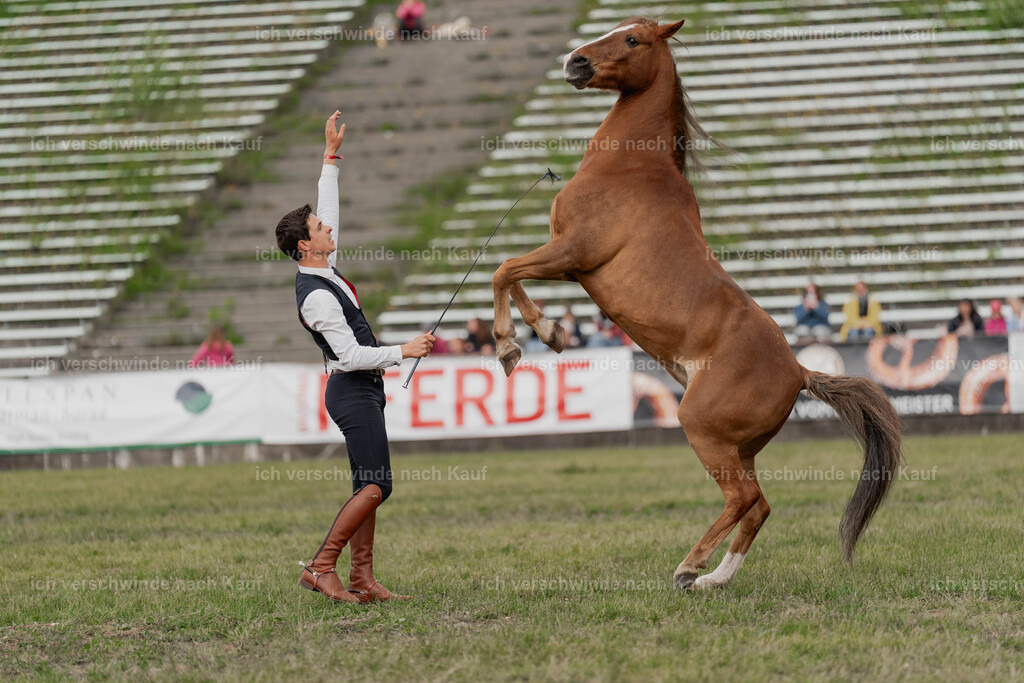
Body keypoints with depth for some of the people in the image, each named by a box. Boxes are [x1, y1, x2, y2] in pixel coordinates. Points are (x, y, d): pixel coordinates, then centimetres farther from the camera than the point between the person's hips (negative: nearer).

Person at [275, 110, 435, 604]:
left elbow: (328, 213, 20)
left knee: (369, 487, 6)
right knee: (374, 485, -13)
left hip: (361, 389, 10)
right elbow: (351, 356, -22)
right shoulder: (317, 296, -19)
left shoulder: (322, 268, 7)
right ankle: (321, 566, -13)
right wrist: (403, 351, -17)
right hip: (353, 390, -10)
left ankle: (363, 580, 4)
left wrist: (331, 156, 18)